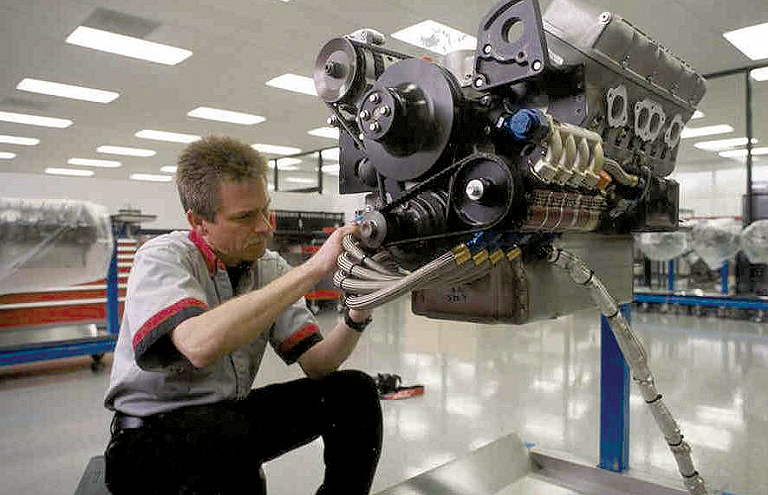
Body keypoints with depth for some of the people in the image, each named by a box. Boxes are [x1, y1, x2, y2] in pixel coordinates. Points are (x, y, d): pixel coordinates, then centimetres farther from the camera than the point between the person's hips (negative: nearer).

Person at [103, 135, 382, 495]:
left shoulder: (270, 268, -2)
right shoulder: (161, 258, -18)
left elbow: (316, 365, -6)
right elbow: (201, 345, -40)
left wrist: (357, 315, -26)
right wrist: (313, 268, -37)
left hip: (231, 414, 6)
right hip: (151, 435, -5)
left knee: (355, 391, -8)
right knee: (231, 435, -38)